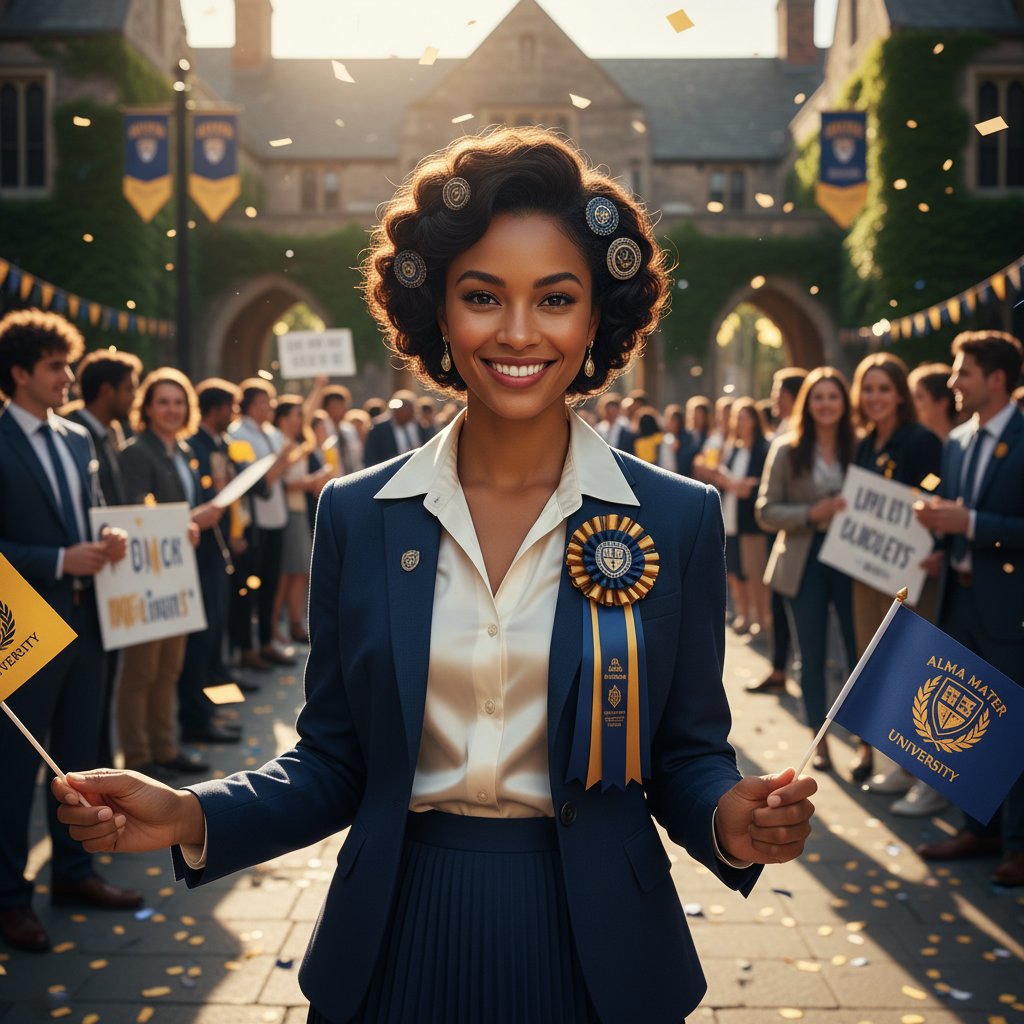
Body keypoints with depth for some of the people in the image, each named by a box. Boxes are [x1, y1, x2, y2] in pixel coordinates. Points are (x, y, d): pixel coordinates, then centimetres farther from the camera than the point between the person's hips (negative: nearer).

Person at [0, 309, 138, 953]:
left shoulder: (78, 440, 11)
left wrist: (109, 541, -3)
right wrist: (60, 561, -20)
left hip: (86, 620, 7)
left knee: (78, 756, 16)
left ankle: (74, 874, 30)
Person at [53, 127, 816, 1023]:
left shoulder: (679, 521, -6)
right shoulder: (357, 516, -3)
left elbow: (686, 756, 1)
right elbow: (333, 763, 2)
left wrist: (730, 822, -20)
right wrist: (192, 819, -13)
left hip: (593, 949, 0)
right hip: (395, 947, 1)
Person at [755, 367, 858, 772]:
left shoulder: (859, 447, 0)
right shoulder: (786, 450, -1)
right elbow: (766, 511, -3)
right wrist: (811, 514, -16)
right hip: (806, 561, 0)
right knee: (812, 657, 9)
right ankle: (820, 740, 22)